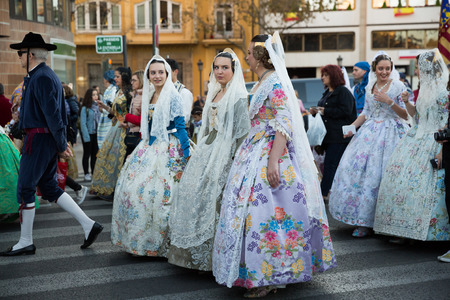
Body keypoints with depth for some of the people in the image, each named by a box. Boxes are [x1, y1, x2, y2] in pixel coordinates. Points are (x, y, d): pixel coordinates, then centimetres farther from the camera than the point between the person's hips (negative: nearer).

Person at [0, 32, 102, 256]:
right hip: (44, 139, 10)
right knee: (49, 188, 13)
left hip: (39, 139, -10)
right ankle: (88, 225, 11)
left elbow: (52, 113, -20)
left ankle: (26, 242, 10)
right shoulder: (40, 75, 17)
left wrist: (61, 145, -19)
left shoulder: (40, 78, -15)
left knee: (25, 188, -1)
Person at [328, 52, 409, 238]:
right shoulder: (369, 87, 13)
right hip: (370, 133, 5)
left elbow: (406, 115, -5)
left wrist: (389, 101, -17)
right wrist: (352, 126, 4)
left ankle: (366, 222, 0)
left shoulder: (398, 86, -2)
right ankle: (359, 215, 8)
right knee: (356, 168, -3)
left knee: (377, 175, -8)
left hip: (390, 134, -5)